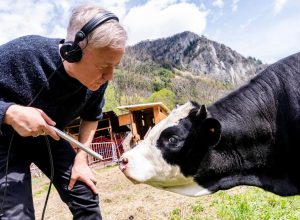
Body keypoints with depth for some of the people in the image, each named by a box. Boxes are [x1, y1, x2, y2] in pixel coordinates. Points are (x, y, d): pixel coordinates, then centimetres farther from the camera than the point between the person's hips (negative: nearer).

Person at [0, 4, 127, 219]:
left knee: (87, 201, 2)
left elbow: (91, 117, 0)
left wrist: (81, 160, -7)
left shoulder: (97, 80, -19)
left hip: (49, 138, 4)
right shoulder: (20, 53, -34)